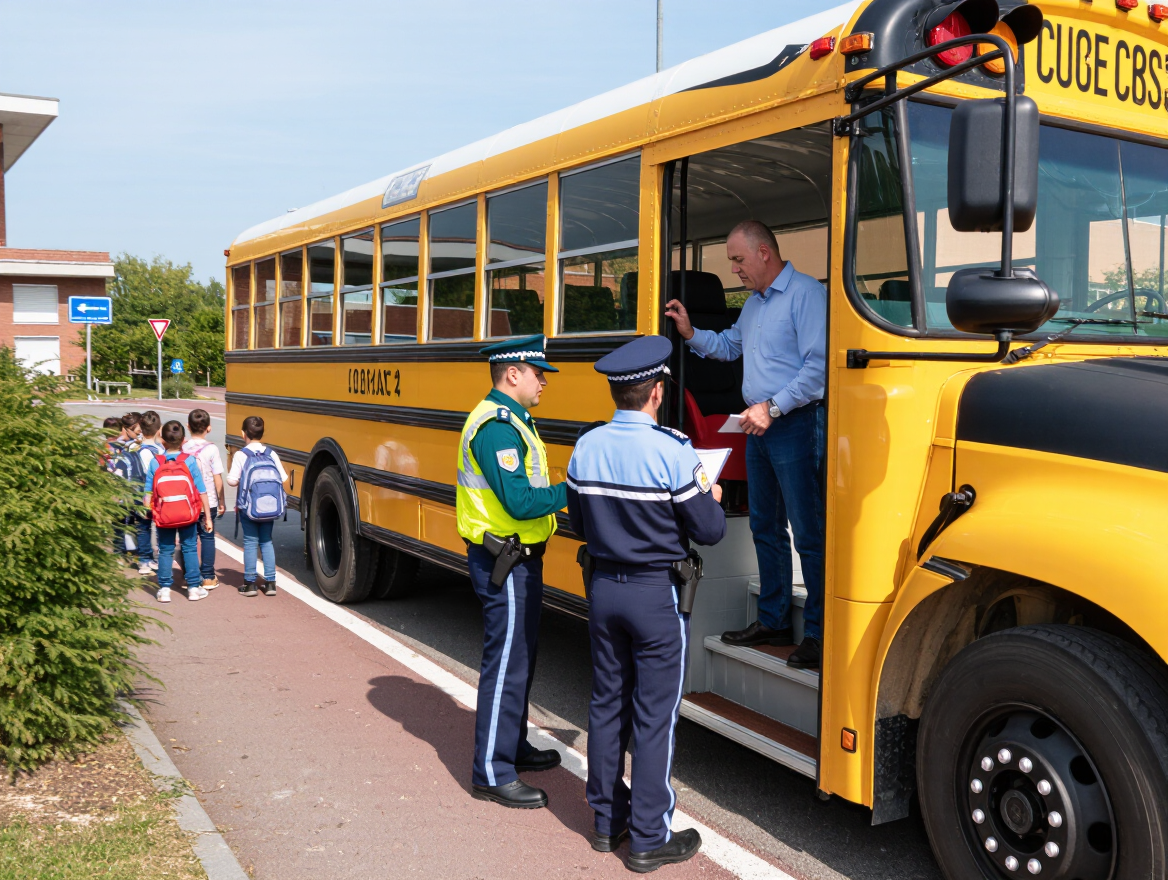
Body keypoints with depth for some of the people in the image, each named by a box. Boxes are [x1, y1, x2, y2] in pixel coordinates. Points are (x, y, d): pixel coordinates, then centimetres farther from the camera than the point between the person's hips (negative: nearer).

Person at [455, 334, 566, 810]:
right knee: (505, 664, -3)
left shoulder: (511, 420, 14)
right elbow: (520, 502, -27)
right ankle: (491, 774, 7)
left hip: (519, 557, 11)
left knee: (520, 656, 20)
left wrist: (562, 495, 6)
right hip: (503, 562, -11)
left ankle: (513, 745, 36)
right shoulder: (495, 426, -20)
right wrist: (574, 490, -22)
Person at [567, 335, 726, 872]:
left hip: (604, 587, 6)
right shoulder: (673, 452, -19)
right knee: (655, 715, 5)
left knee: (607, 703, 16)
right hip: (656, 595, -5)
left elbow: (579, 521, 8)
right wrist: (711, 498, 6)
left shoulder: (585, 449, -2)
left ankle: (607, 820, 30)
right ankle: (649, 840, 14)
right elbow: (709, 531, -14)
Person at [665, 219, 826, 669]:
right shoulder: (753, 303, 17)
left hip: (795, 425, -9)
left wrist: (773, 406, -19)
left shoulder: (806, 293, -12)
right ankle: (773, 621, 26)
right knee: (765, 527, 15)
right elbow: (730, 346, 27)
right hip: (759, 426, 9)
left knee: (808, 531, -3)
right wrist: (691, 333, 12)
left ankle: (819, 634, 5)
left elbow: (817, 365, -19)